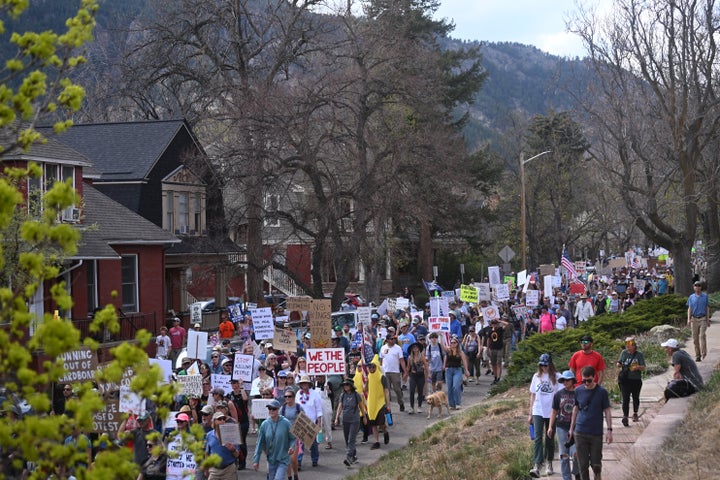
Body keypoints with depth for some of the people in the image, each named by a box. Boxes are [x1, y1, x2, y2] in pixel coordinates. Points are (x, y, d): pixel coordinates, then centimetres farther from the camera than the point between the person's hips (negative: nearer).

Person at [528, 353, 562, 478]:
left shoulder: (556, 377, -4)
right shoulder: (537, 376, 5)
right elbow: (533, 395, 10)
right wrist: (530, 414, 11)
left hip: (551, 412, -1)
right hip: (538, 412, 2)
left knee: (550, 439, 11)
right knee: (537, 438, -10)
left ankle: (549, 464, 27)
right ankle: (537, 465, -18)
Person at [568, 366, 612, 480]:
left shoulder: (602, 392, -6)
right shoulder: (578, 391, 1)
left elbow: (607, 411, 0)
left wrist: (609, 430, -5)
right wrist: (571, 428, 15)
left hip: (596, 433, -2)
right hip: (580, 433, 2)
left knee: (596, 464, 4)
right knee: (583, 464, 3)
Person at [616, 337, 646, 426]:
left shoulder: (639, 354, -4)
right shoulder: (624, 353, 2)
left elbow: (643, 367, -6)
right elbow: (619, 362, 14)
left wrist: (638, 367, -27)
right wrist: (619, 364, -9)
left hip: (636, 380, 0)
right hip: (625, 379, 0)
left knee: (635, 397, 17)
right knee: (625, 398, -10)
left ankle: (635, 413, 39)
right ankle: (625, 417, -12)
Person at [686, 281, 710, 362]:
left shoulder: (705, 296, 5)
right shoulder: (691, 297, 9)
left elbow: (707, 308, 6)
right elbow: (689, 309, 9)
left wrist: (708, 319, 1)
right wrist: (689, 319, -2)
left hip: (703, 319, -2)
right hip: (694, 319, 2)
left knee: (702, 335, -17)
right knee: (695, 338, 3)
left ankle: (704, 352, -13)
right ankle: (697, 355, 9)